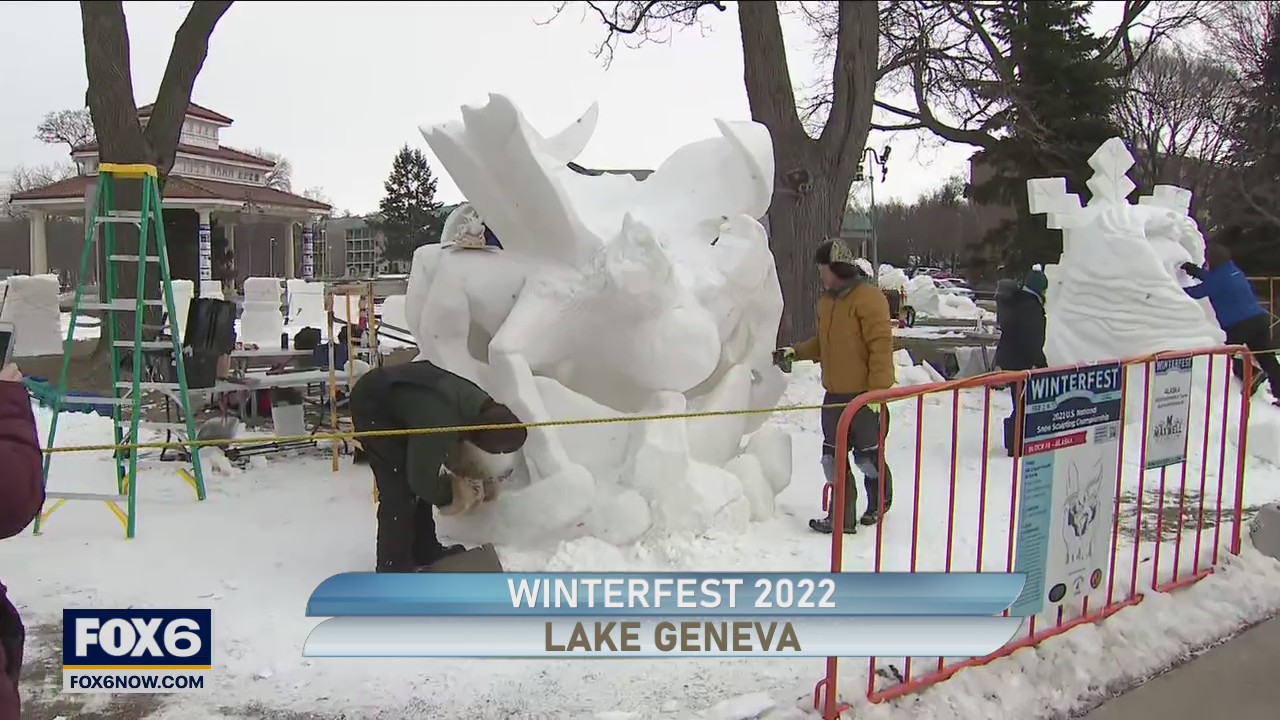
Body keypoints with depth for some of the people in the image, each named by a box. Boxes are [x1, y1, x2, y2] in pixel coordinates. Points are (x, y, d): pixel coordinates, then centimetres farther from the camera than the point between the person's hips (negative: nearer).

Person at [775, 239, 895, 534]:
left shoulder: (869, 298, -15)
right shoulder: (827, 301, 12)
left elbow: (881, 345, -18)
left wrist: (878, 390, -20)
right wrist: (796, 352, 8)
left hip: (864, 396, -8)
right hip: (835, 395, 8)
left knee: (867, 456, 6)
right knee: (833, 457, 7)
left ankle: (879, 503, 31)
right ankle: (842, 516, 17)